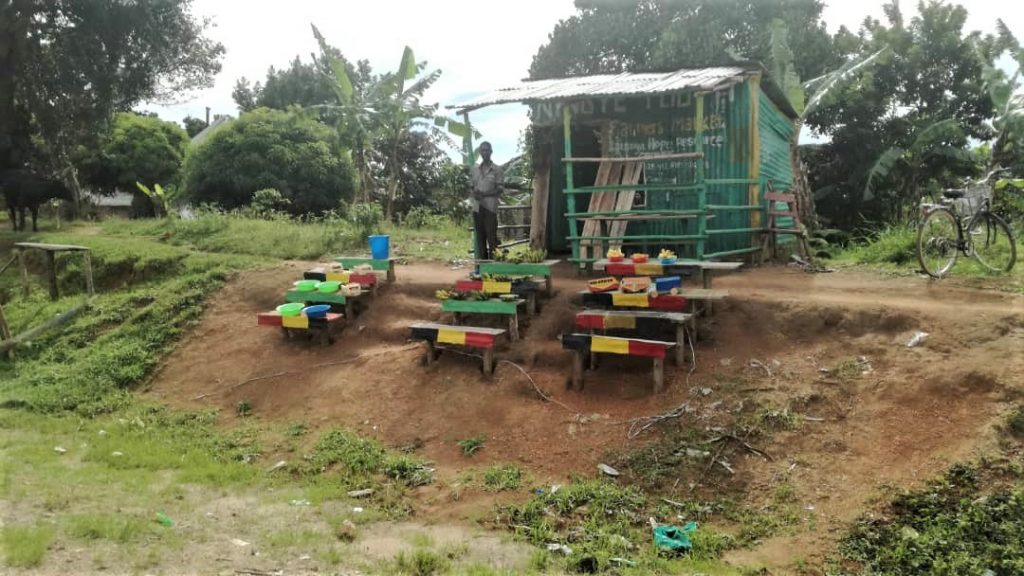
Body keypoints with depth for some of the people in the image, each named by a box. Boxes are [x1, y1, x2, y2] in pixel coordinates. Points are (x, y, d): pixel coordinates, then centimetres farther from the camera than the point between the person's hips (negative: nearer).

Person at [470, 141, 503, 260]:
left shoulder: (497, 169, 1)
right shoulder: (475, 169, 13)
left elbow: (499, 190, -3)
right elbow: (470, 187, 15)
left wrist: (484, 194, -16)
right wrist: (473, 194, -8)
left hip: (490, 207, -4)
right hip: (477, 207, 4)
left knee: (491, 236, -7)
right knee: (480, 237, 6)